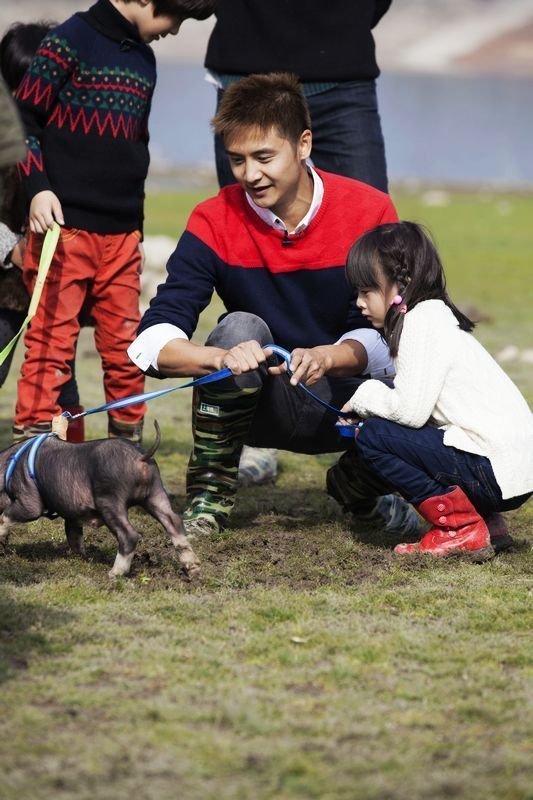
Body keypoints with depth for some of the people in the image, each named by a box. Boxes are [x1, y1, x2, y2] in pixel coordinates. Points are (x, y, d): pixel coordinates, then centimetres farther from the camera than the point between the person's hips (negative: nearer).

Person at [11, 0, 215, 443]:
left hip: (122, 234, 6)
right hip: (63, 226, -6)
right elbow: (23, 116, -5)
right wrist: (38, 187, -14)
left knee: (125, 346, 7)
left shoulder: (144, 59, 16)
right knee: (51, 341, -6)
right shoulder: (72, 40, -5)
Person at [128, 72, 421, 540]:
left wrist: (328, 357, -34)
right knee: (239, 327, -30)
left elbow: (384, 335, -13)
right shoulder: (216, 223, -11)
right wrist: (224, 357, -39)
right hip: (265, 408, 0)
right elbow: (152, 342, -19)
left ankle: (364, 484, 8)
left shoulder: (369, 212, -11)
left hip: (346, 399, 1)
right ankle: (208, 500, -14)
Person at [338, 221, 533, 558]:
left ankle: (459, 526, -4)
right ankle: (486, 524, 16)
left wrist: (366, 396, -1)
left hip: (497, 472, -10)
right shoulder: (434, 316, 19)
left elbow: (410, 410, -18)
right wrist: (371, 402, 4)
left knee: (374, 437, -7)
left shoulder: (422, 321, -11)